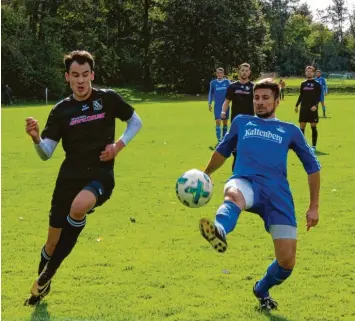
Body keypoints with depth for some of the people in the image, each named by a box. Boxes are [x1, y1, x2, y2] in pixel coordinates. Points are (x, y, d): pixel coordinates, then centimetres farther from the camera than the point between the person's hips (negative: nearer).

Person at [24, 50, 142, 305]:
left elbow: (136, 122, 12)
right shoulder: (61, 110, 1)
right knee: (53, 241, 9)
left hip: (101, 176, -3)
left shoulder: (108, 99, -3)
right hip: (69, 177, 3)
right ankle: (41, 284, 40)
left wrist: (118, 146, -4)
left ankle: (48, 273, -15)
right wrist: (36, 138, -22)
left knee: (78, 206, -36)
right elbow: (46, 154, -1)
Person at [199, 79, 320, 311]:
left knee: (287, 262, -7)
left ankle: (262, 290, 26)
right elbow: (223, 151, 40)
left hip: (277, 192, 1)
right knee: (234, 194, -42)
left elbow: (312, 166, 23)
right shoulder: (241, 122, 25)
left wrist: (314, 207, 17)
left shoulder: (290, 130, 21)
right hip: (246, 182, 0)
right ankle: (219, 232, -77)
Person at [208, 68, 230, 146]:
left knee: (225, 122, 9)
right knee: (218, 122, -9)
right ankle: (219, 140, -9)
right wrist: (209, 103, 6)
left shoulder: (227, 82, 1)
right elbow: (211, 93, 11)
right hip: (217, 105, -1)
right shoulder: (213, 83, 3)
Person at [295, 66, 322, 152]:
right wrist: (296, 105, 9)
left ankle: (314, 146, 5)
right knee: (302, 127, 2)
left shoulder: (317, 84, -1)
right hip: (303, 108, 4)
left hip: (313, 109, -4)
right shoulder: (303, 84, 11)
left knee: (313, 127, -1)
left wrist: (315, 105, -20)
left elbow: (319, 97, -6)